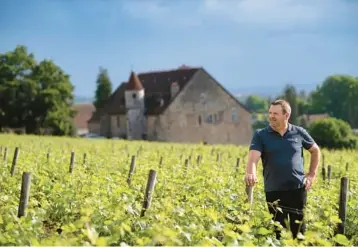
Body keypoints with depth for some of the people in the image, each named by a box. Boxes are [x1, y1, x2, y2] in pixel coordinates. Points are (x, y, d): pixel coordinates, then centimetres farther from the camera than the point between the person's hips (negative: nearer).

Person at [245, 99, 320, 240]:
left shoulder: (299, 132, 2)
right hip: (274, 191, -1)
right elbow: (253, 157, -17)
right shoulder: (260, 135, -2)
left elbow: (315, 151, 18)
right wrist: (250, 173, -38)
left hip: (298, 188, 1)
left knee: (298, 228, 7)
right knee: (278, 230, 6)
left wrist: (312, 174, 10)